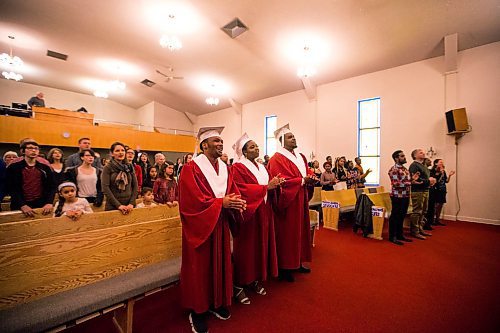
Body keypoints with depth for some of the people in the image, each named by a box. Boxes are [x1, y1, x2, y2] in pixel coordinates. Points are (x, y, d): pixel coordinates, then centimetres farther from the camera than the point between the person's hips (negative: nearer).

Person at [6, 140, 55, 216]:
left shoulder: (45, 168, 7)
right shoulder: (14, 167, 2)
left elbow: (51, 187, 2)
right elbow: (11, 189, -6)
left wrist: (49, 203, -14)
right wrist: (22, 205, -19)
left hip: (42, 206, 2)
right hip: (20, 207, -1)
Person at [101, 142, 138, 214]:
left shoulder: (130, 167, 5)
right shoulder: (108, 168, -3)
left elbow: (135, 186, 3)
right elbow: (105, 188, -10)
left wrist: (131, 203, -7)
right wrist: (118, 205, -16)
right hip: (112, 206, -3)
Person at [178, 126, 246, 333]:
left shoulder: (225, 167, 8)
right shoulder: (191, 168, -13)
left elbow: (233, 192, 6)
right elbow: (193, 200, -20)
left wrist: (236, 202, -15)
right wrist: (221, 202, -21)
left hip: (220, 224, 7)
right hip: (200, 226, -6)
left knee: (220, 264, 17)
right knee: (199, 268, 8)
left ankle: (216, 303, 38)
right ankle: (197, 311, 29)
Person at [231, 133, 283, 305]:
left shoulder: (261, 167, 15)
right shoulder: (238, 168, -9)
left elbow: (267, 189, 13)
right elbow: (242, 190, -20)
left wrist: (275, 183, -7)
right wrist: (266, 186, -22)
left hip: (263, 212, 7)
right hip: (248, 214, -7)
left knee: (261, 245, 13)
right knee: (246, 248, 2)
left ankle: (255, 280, 30)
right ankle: (239, 285, 18)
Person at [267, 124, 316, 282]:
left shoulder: (301, 157, 15)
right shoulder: (277, 159, -13)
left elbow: (307, 172, 14)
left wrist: (311, 178, -9)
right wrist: (302, 181, -20)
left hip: (301, 200, 9)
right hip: (287, 201, -8)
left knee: (300, 231, 16)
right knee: (287, 234, 0)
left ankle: (298, 262, 31)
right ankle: (284, 267, 15)